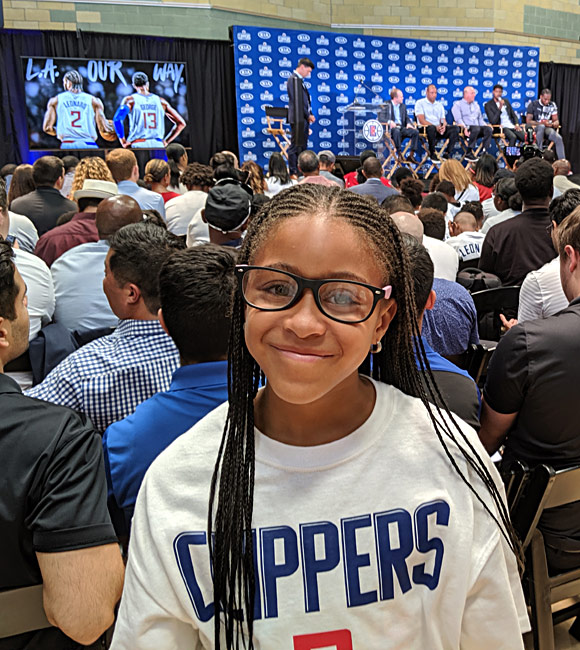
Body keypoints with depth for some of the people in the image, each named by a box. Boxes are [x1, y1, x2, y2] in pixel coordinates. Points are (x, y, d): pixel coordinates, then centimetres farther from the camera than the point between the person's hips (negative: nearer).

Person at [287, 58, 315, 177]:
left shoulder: (299, 80, 18)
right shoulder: (294, 79, -11)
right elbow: (297, 101, -17)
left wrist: (309, 115, 7)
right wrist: (308, 115, -11)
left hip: (304, 118, 10)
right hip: (298, 118, -10)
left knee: (303, 146, 11)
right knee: (296, 146, -7)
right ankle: (293, 173, -4)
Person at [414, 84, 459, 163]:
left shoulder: (439, 105, 24)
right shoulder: (420, 103, 6)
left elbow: (443, 119, 17)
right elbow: (422, 121, -7)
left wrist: (444, 126, -9)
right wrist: (435, 127, -18)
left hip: (439, 130, 5)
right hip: (425, 130, -5)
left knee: (455, 128, -19)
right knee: (431, 128, -40)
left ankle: (447, 153, -17)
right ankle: (432, 153, -22)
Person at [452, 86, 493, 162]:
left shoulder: (476, 104, 29)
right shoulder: (458, 104, 9)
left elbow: (480, 118, 27)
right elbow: (458, 119, -6)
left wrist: (484, 125, 5)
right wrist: (465, 128, -24)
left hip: (477, 128, 6)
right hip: (466, 129, -6)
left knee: (488, 129, -26)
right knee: (476, 128, -38)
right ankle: (468, 153, -33)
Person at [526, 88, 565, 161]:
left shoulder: (552, 105, 6)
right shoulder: (533, 104, -4)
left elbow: (556, 121, 6)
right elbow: (528, 121, -9)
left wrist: (552, 124, -19)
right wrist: (541, 123, -21)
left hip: (548, 128, 3)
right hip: (535, 128, -3)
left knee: (559, 138, -25)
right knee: (541, 127, -39)